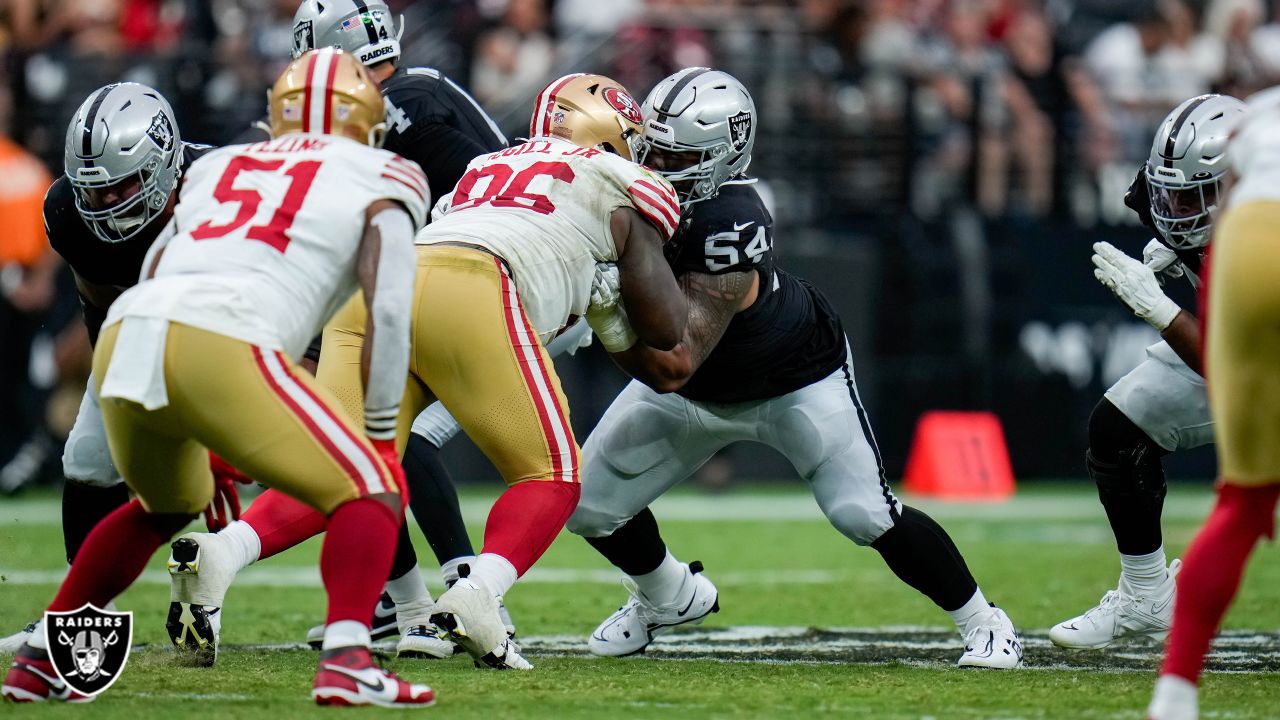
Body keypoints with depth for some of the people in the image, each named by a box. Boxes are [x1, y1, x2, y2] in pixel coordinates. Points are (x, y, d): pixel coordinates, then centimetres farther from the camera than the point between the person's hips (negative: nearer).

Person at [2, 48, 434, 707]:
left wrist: (206, 439, 36)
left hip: (122, 339, 6)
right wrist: (382, 437, 16)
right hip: (221, 347, -6)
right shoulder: (378, 183, 18)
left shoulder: (219, 168, 32)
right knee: (370, 493, 6)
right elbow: (388, 311, 7)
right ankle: (346, 662, -16)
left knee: (165, 505, 33)